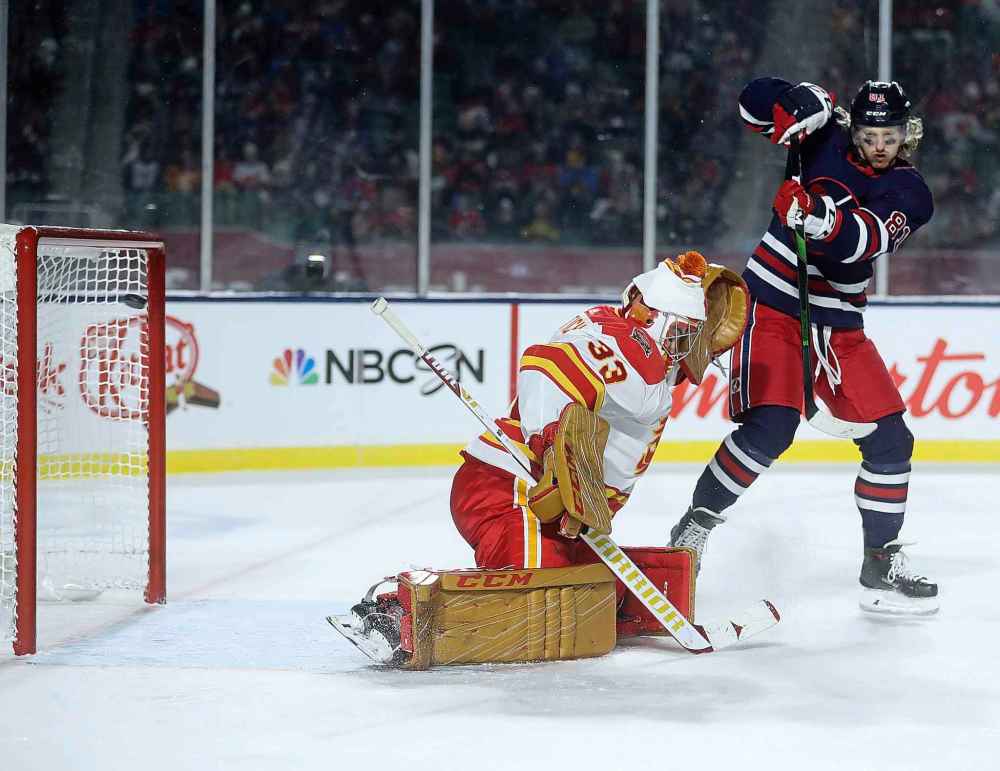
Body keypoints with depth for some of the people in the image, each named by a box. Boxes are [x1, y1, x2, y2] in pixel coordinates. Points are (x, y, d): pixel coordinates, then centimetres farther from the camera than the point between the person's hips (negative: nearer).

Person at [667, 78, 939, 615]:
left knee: (889, 439, 0)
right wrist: (798, 103, -24)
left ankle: (881, 562, 13)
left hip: (839, 324, 4)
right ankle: (695, 525, -8)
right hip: (774, 304, -4)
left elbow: (860, 242, -24)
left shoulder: (909, 193, -4)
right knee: (769, 427, -22)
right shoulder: (826, 137, -4)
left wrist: (824, 218, -43)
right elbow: (756, 100, -4)